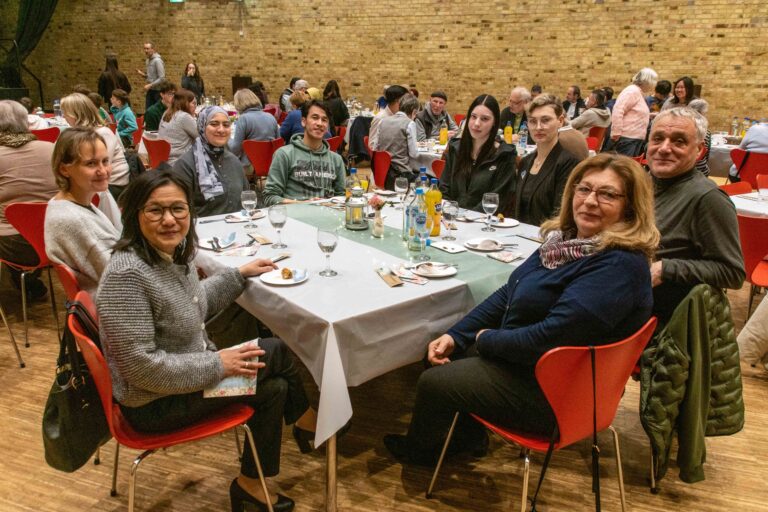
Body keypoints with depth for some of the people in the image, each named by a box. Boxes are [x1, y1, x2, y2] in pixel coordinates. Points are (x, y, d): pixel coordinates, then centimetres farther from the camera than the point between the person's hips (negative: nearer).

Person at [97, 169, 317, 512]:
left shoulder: (175, 254, -2)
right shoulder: (127, 274, -29)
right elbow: (141, 366, -29)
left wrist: (240, 274, 11)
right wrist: (217, 365, -22)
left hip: (181, 373, 9)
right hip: (155, 403, -8)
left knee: (274, 386, 5)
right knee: (275, 353, -5)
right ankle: (304, 420, 22)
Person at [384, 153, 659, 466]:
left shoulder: (620, 266, -28)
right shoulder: (570, 239, 1)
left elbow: (551, 337, -32)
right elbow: (510, 293, 6)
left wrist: (487, 339, -15)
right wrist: (456, 335, -2)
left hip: (552, 393, -9)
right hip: (524, 357, 9)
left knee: (432, 382, -1)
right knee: (447, 354, 15)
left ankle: (418, 450, 32)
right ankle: (469, 436, 36)